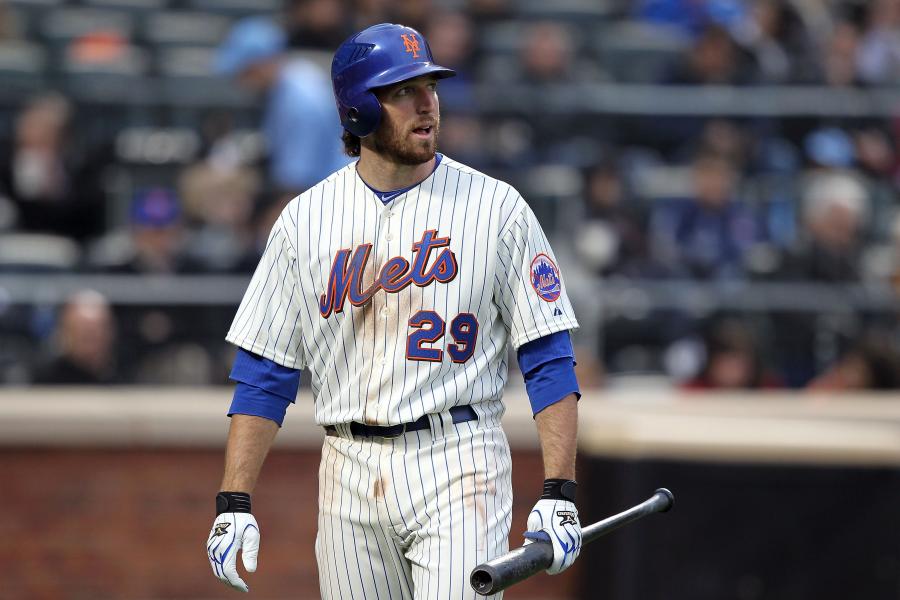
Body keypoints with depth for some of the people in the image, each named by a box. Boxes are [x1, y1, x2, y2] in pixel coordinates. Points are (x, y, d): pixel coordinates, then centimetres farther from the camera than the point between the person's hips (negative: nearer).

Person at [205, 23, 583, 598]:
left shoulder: (496, 207, 0)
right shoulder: (305, 219, 6)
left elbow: (549, 361, -1)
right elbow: (263, 375, 7)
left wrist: (558, 495, -10)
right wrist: (235, 505, -1)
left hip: (459, 465, -3)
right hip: (351, 476, 3)